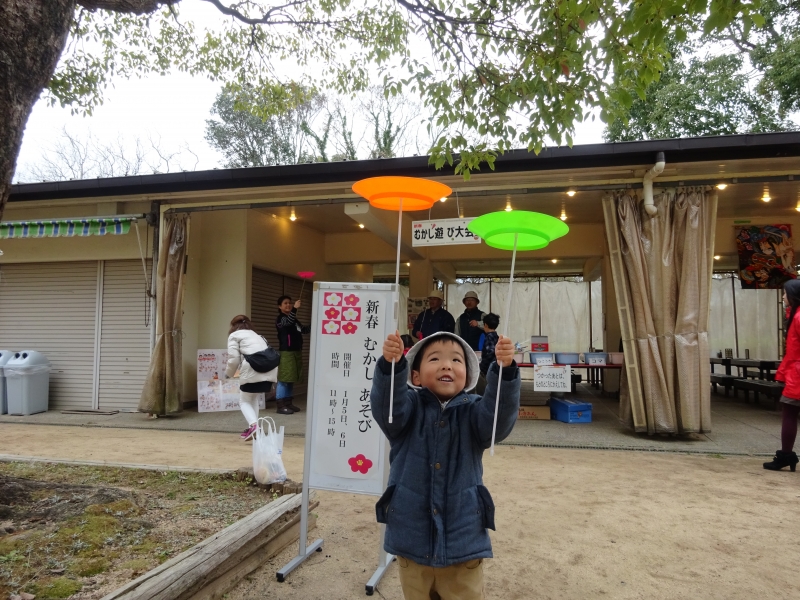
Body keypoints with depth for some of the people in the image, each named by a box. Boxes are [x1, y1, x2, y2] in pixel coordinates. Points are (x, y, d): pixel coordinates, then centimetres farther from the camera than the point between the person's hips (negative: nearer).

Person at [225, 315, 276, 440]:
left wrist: (228, 373, 20)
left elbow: (234, 359, 1)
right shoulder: (256, 335, 33)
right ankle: (253, 429, 25)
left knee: (244, 401, 13)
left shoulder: (234, 335, 13)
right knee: (253, 398, 29)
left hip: (252, 372, -6)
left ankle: (253, 426, -10)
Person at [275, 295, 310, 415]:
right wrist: (295, 309, -41)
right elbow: (287, 323, -29)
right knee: (283, 380, -9)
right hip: (286, 353, -9)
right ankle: (281, 406, -8)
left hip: (297, 352, 9)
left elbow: (302, 329, 29)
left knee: (291, 380, 12)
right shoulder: (280, 319, -6)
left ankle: (288, 403, 19)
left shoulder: (294, 319, 19)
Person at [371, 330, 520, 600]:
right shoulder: (410, 407, -3)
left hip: (463, 538, 0)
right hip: (412, 537, 1)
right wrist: (390, 364, -43)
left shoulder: (472, 410, -2)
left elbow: (500, 416, -21)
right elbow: (387, 408, -23)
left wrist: (505, 370, -38)